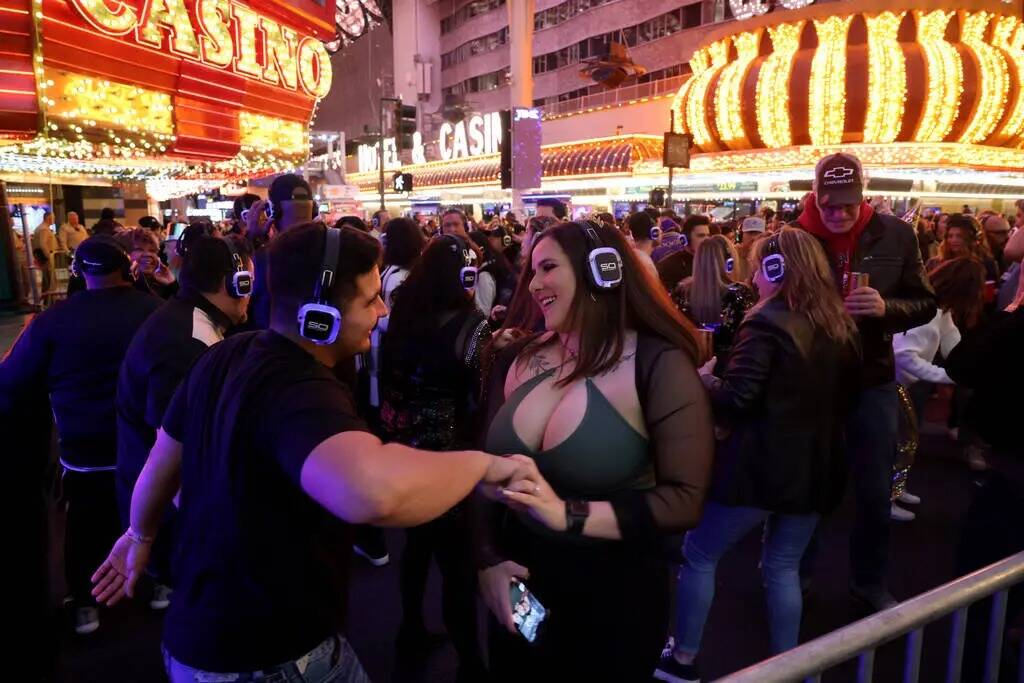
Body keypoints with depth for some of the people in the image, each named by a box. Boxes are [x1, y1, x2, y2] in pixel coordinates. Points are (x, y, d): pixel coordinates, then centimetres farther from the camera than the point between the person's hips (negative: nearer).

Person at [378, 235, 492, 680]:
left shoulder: (401, 315, 1)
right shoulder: (470, 325, -17)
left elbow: (388, 378, 8)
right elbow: (484, 398, -17)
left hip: (403, 447, 6)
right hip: (451, 453, -6)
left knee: (418, 541, 23)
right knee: (458, 556, 6)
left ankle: (412, 631, 41)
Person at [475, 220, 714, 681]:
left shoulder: (658, 365, -16)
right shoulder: (517, 359, -1)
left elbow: (684, 500, -21)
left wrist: (569, 515, -28)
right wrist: (488, 560, -9)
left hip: (614, 604, -4)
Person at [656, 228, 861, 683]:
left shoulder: (767, 323, -17)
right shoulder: (841, 326, 7)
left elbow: (734, 399, -21)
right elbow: (844, 398, 18)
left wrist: (704, 380, -2)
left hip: (761, 466, -7)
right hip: (816, 466, 7)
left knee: (698, 557, 10)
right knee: (784, 567, 20)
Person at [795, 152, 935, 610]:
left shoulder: (896, 235, -5)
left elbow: (925, 304, -1)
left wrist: (885, 307, -20)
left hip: (872, 381, 2)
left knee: (875, 491, 12)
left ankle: (869, 582, 33)